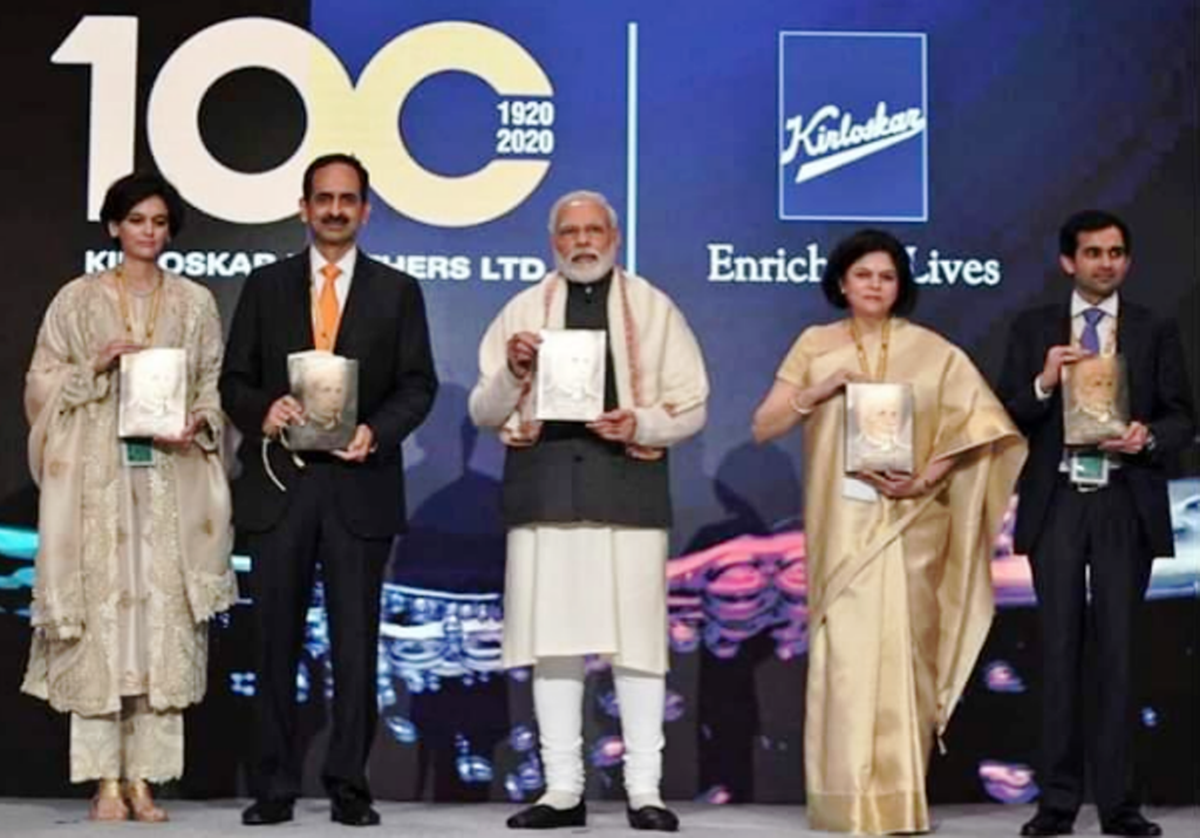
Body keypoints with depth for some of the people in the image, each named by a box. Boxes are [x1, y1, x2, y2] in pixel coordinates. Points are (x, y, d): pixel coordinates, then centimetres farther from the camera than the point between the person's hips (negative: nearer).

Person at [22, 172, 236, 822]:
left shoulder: (196, 303, 10)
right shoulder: (77, 299, 7)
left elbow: (215, 387, 10)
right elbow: (41, 384, 6)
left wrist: (198, 427, -9)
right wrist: (94, 366, -10)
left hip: (172, 483, 1)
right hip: (98, 481, -1)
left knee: (165, 616, -2)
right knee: (100, 614, -5)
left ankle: (144, 777, 4)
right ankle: (105, 781, 1)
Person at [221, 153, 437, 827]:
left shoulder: (398, 291, 9)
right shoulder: (266, 286, 11)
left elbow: (418, 385, 3)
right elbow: (235, 380, 8)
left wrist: (377, 431, -15)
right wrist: (262, 412, -13)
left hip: (360, 486, -1)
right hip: (280, 482, 1)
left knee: (357, 641, 1)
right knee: (276, 640, 3)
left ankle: (350, 786, 7)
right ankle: (275, 787, 9)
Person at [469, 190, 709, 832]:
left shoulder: (652, 308, 9)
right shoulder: (524, 310, 12)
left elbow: (692, 406, 7)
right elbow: (483, 413, 11)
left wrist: (643, 423, -12)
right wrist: (512, 371, -8)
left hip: (627, 483, -1)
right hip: (544, 485, 2)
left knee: (637, 638, -2)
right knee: (552, 638, 3)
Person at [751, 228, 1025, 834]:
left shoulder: (931, 352, 4)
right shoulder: (816, 345, 7)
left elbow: (978, 422, 0)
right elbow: (764, 427, 4)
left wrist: (925, 478, -12)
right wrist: (820, 390, -11)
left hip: (910, 522, 0)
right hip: (843, 522, 0)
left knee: (904, 652, 0)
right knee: (846, 652, -6)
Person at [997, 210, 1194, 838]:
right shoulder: (1033, 329, 6)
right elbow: (1007, 416, 2)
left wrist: (1149, 436, -15)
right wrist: (1044, 382, -15)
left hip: (1126, 505, 0)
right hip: (1056, 504, 0)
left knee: (1119, 649, 2)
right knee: (1060, 649, 4)